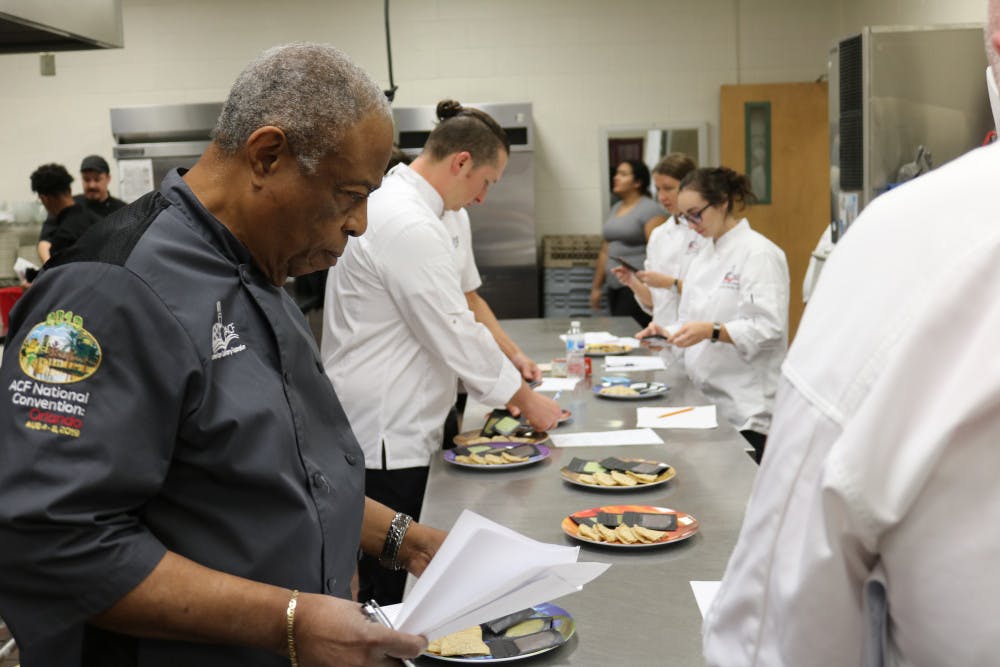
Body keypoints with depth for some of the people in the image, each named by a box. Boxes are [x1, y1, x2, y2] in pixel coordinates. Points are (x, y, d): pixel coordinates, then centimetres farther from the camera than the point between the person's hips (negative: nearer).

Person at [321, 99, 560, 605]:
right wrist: (526, 402, -9)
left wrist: (511, 353, 14)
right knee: (398, 588, 2)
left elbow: (465, 293, 24)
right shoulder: (407, 225, -23)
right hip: (383, 438, -10)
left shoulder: (441, 214, 11)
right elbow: (458, 337, -21)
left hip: (407, 427, 10)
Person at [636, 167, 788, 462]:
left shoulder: (759, 253, -11)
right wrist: (669, 333, 2)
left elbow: (769, 328, -19)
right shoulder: (705, 255, 15)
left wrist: (712, 331, -28)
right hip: (705, 399, 8)